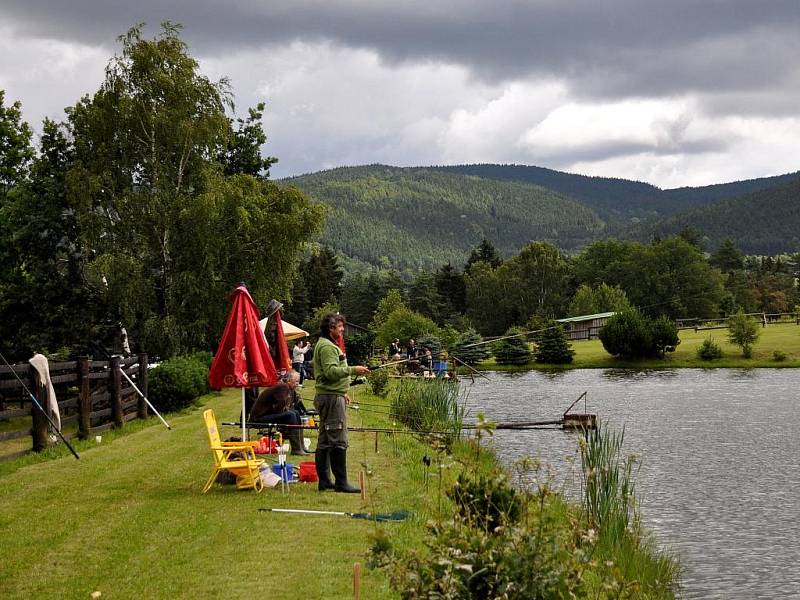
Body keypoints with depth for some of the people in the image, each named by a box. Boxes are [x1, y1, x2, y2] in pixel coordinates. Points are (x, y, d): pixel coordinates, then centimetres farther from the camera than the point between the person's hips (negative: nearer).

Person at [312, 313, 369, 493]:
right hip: (332, 398, -11)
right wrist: (353, 370, -22)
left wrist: (342, 393, 24)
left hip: (329, 396, 11)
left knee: (325, 441, 11)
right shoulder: (327, 347, -13)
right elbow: (331, 371, -24)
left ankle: (324, 480, 15)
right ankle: (341, 482, -9)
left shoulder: (328, 345, 22)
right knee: (339, 441, -10)